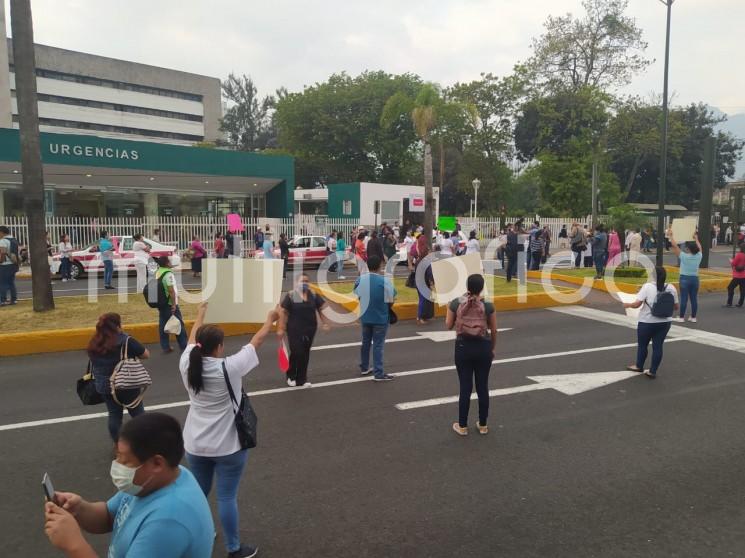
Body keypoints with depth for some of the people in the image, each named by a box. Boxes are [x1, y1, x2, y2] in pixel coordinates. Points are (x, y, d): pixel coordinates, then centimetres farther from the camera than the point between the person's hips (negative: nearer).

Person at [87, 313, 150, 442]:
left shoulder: (94, 344, -3)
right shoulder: (126, 341, -20)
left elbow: (94, 362, 13)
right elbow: (146, 355, -14)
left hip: (104, 386, 5)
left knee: (114, 415, 17)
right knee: (137, 413, 12)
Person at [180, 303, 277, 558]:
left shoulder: (187, 365, -8)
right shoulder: (230, 367, -21)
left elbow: (192, 339, 12)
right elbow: (257, 341, -9)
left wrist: (200, 314, 27)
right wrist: (270, 319, 7)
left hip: (195, 444, 5)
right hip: (228, 445, -5)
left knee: (198, 492, 21)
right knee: (227, 497, 5)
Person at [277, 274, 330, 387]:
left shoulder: (313, 295, 2)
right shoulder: (291, 295, -7)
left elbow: (322, 309, 6)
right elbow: (283, 311, -8)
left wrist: (325, 323, -5)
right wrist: (281, 328, -12)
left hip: (309, 329, 4)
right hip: (294, 330, -4)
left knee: (305, 354, 9)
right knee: (296, 352, -6)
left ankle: (301, 379, 20)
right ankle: (291, 376, 19)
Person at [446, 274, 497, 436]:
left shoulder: (456, 303, -8)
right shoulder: (488, 306, -7)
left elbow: (449, 325, 3)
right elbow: (493, 330, 2)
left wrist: (449, 309, 18)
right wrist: (493, 348, 17)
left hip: (463, 347, 0)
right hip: (483, 347, 0)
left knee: (465, 387, 7)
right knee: (483, 387, 11)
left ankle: (462, 426, 15)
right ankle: (483, 425, 22)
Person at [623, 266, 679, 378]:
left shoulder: (647, 286, -14)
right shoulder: (671, 288, -1)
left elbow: (637, 304, -18)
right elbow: (676, 307, 6)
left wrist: (627, 305, 0)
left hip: (647, 322, -3)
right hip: (665, 322, 4)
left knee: (642, 345, 15)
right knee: (657, 346, 9)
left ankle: (639, 366, 31)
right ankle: (653, 371, 13)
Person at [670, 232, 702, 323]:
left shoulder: (684, 256, -12)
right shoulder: (699, 256, 0)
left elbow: (675, 246, -9)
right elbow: (699, 247, 21)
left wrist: (671, 236, 2)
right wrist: (696, 239, 36)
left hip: (685, 279, -4)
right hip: (694, 279, 5)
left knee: (684, 298, -3)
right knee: (694, 298, 7)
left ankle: (681, 317, 1)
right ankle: (693, 317, 13)